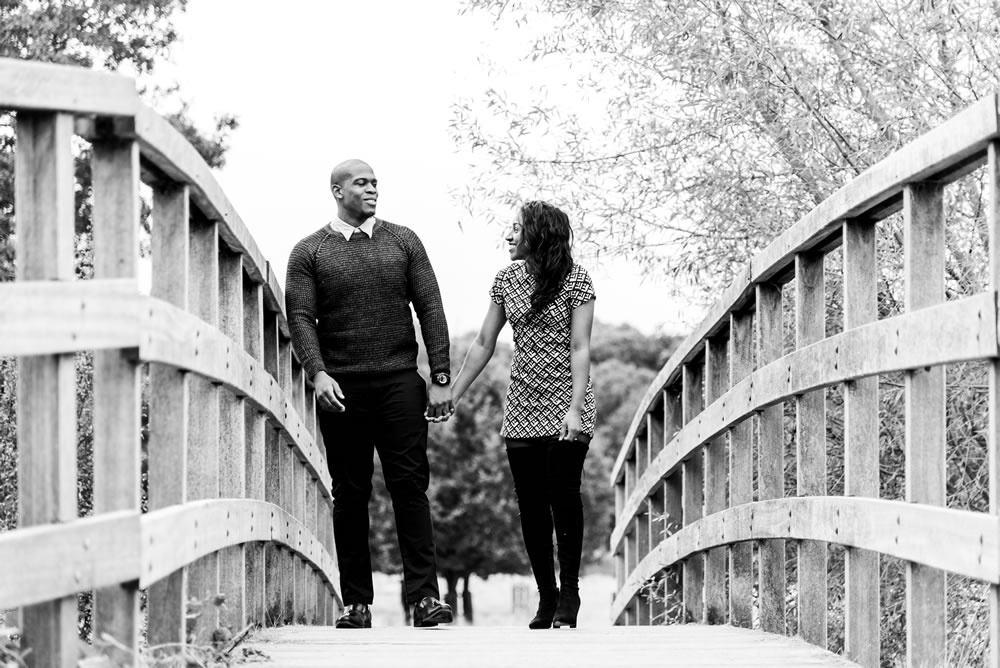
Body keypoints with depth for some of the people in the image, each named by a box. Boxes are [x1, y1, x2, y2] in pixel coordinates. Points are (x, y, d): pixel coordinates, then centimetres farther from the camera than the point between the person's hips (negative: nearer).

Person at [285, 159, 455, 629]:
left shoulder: (403, 242, 11)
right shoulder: (309, 252, 7)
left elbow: (430, 308, 8)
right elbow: (300, 317, -2)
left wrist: (441, 377, -1)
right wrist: (318, 372, -18)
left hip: (399, 382, 0)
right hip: (341, 387, 0)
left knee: (410, 485, -7)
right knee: (350, 493, 2)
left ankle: (424, 595, -9)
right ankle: (356, 603, 5)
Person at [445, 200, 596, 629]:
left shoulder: (575, 280, -5)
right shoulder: (507, 280, 9)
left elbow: (580, 348, -10)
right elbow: (484, 344, 13)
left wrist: (575, 408, -18)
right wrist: (452, 395, 11)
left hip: (564, 406, -5)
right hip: (522, 408, 5)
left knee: (563, 494, -11)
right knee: (530, 502, 1)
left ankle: (569, 593, -1)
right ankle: (546, 598, 8)